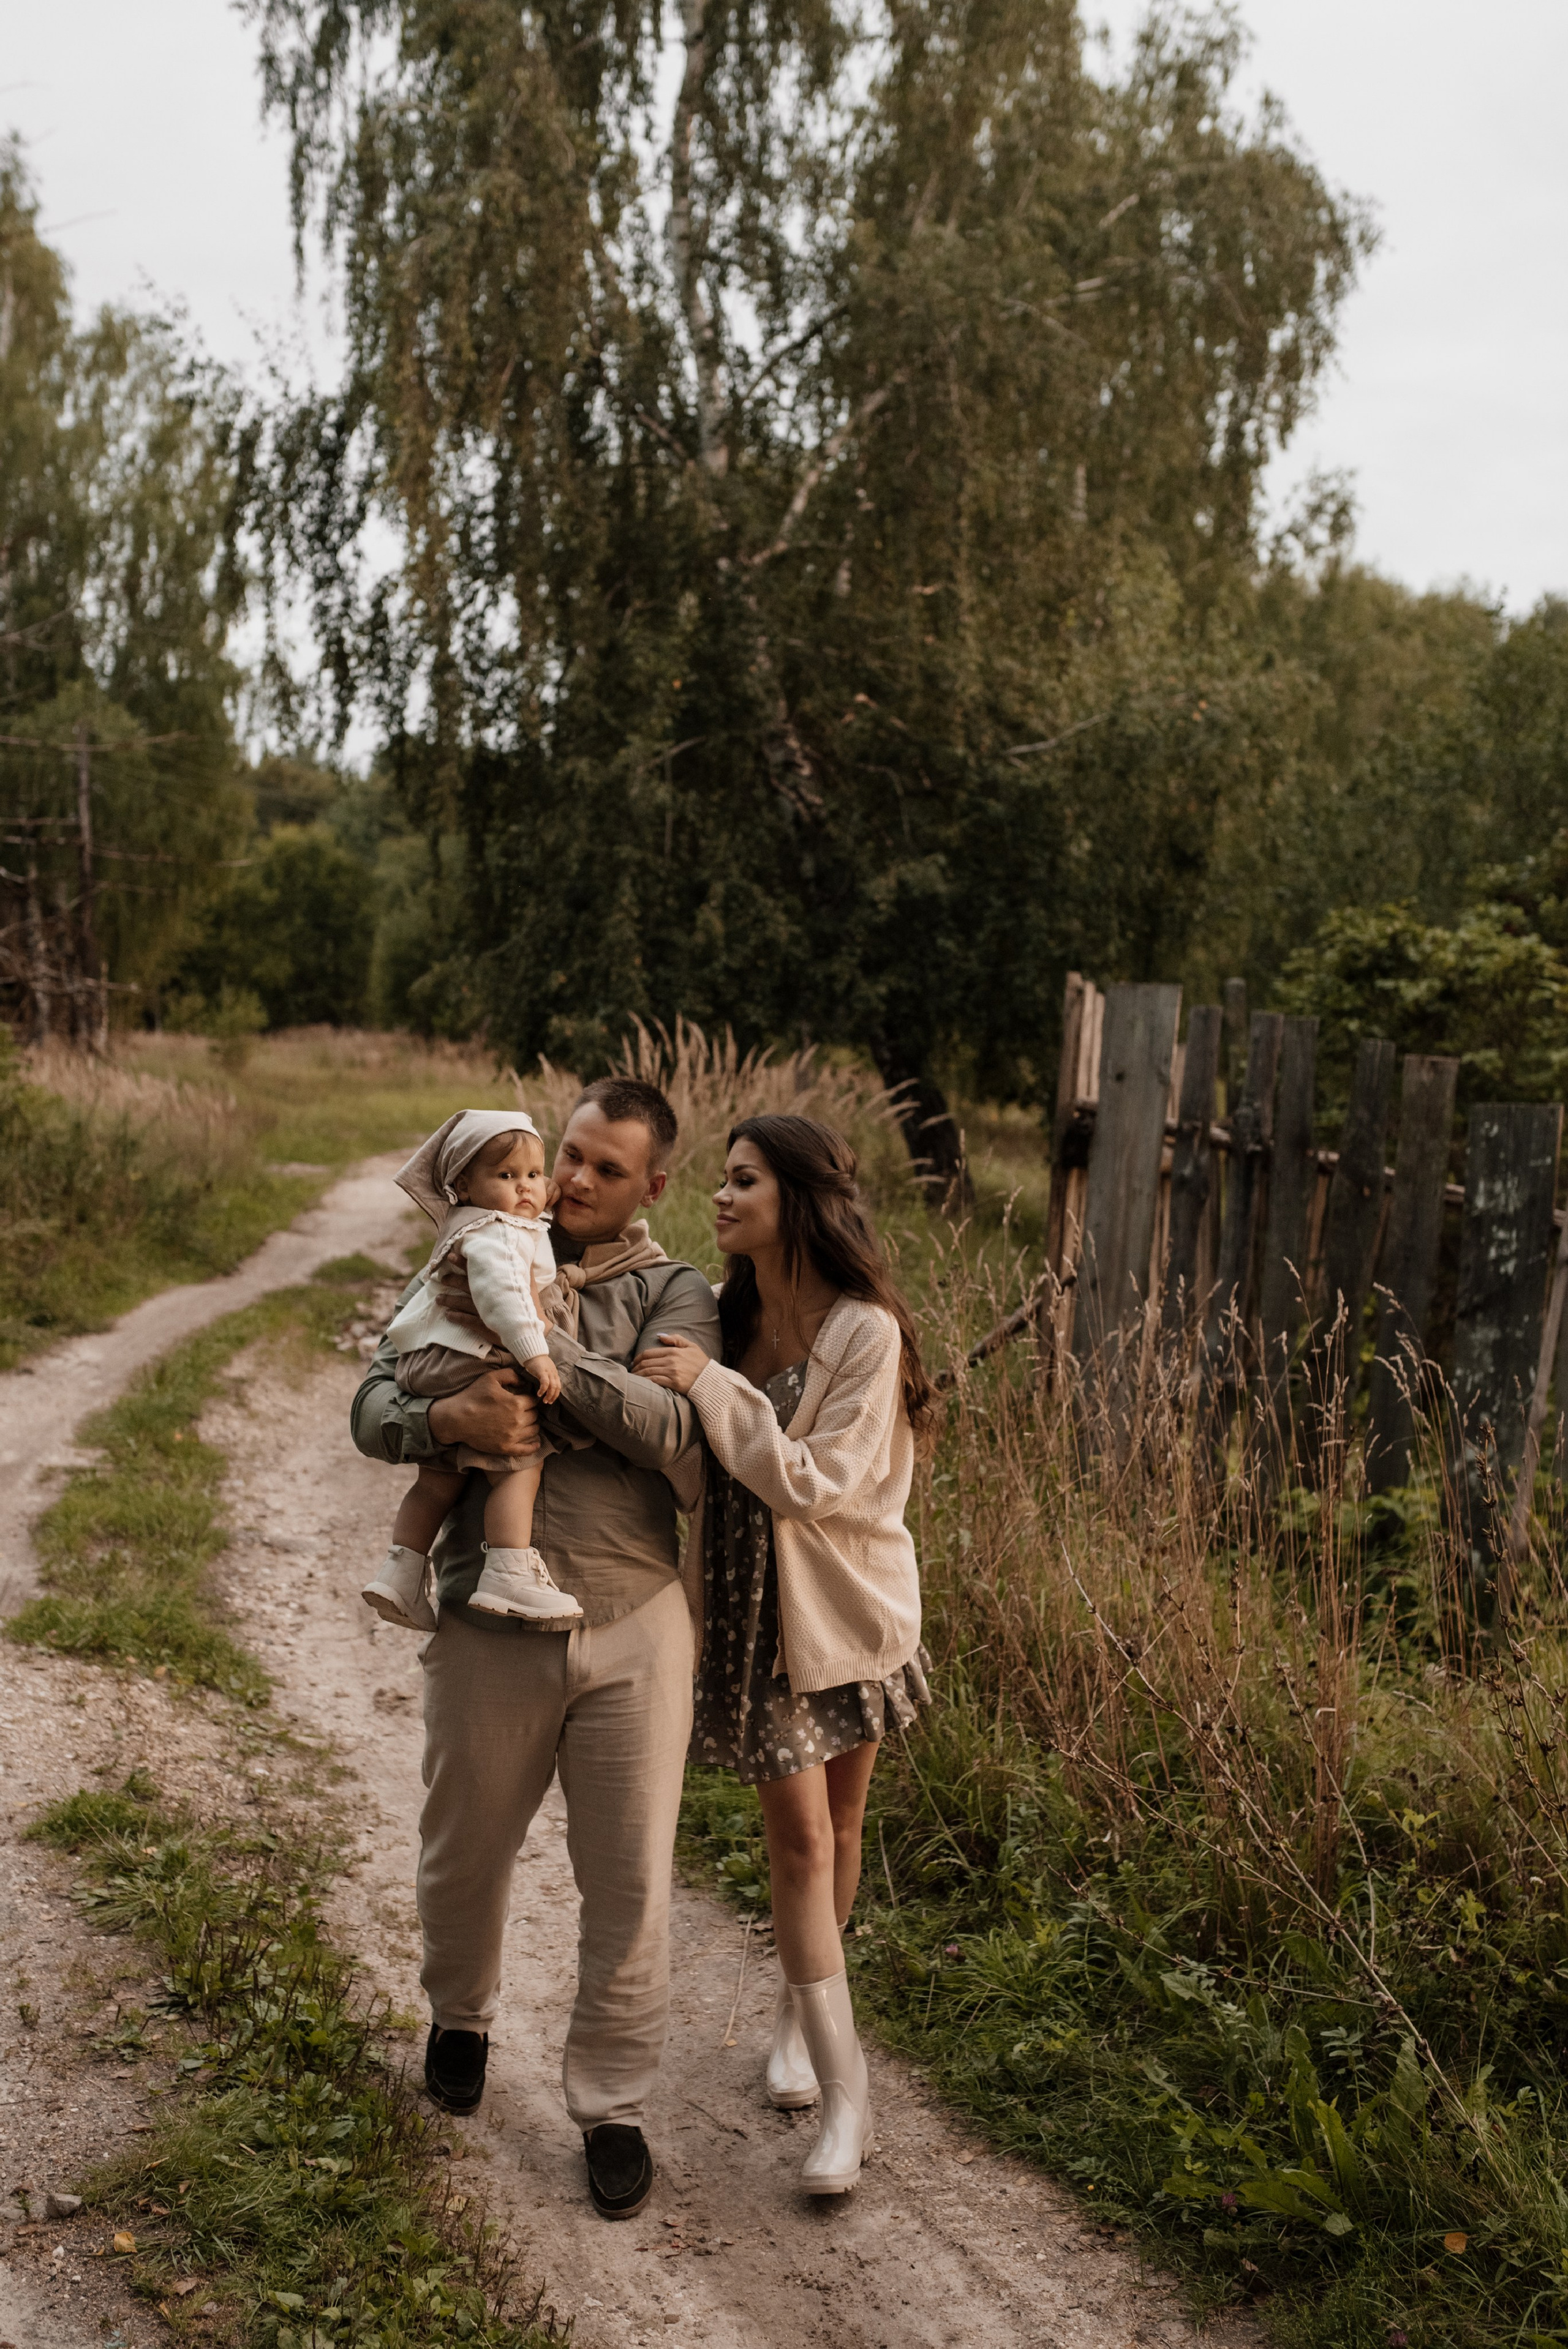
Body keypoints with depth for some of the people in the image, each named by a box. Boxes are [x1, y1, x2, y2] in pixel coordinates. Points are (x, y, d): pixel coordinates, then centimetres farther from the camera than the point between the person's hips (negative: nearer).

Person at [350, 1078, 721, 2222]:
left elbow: (679, 1433, -17)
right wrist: (447, 1418, -22)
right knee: (465, 1853, 19)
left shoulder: (674, 1292, 0)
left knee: (629, 1882, 6)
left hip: (634, 1624, -2)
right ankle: (461, 2016, 49)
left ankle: (613, 2106, 26)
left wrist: (543, 1341, -22)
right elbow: (375, 1406, 1)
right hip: (491, 1624, 2)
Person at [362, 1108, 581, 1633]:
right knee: (520, 1462, -11)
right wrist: (533, 1353, -36)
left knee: (439, 1476, 20)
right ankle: (508, 1575, -14)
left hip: (427, 1368, 11)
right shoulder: (496, 1233, -16)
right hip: (462, 1367, -11)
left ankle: (401, 1571, 24)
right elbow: (499, 1291, -32)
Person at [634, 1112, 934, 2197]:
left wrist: (714, 1386, -26)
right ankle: (844, 2091, 8)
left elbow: (816, 1483, -24)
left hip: (848, 1605, -2)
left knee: (838, 1823, 15)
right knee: (799, 1835, 0)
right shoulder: (725, 1313, -3)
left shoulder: (865, 1331, -18)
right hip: (755, 1607, 2)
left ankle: (800, 2012, 40)